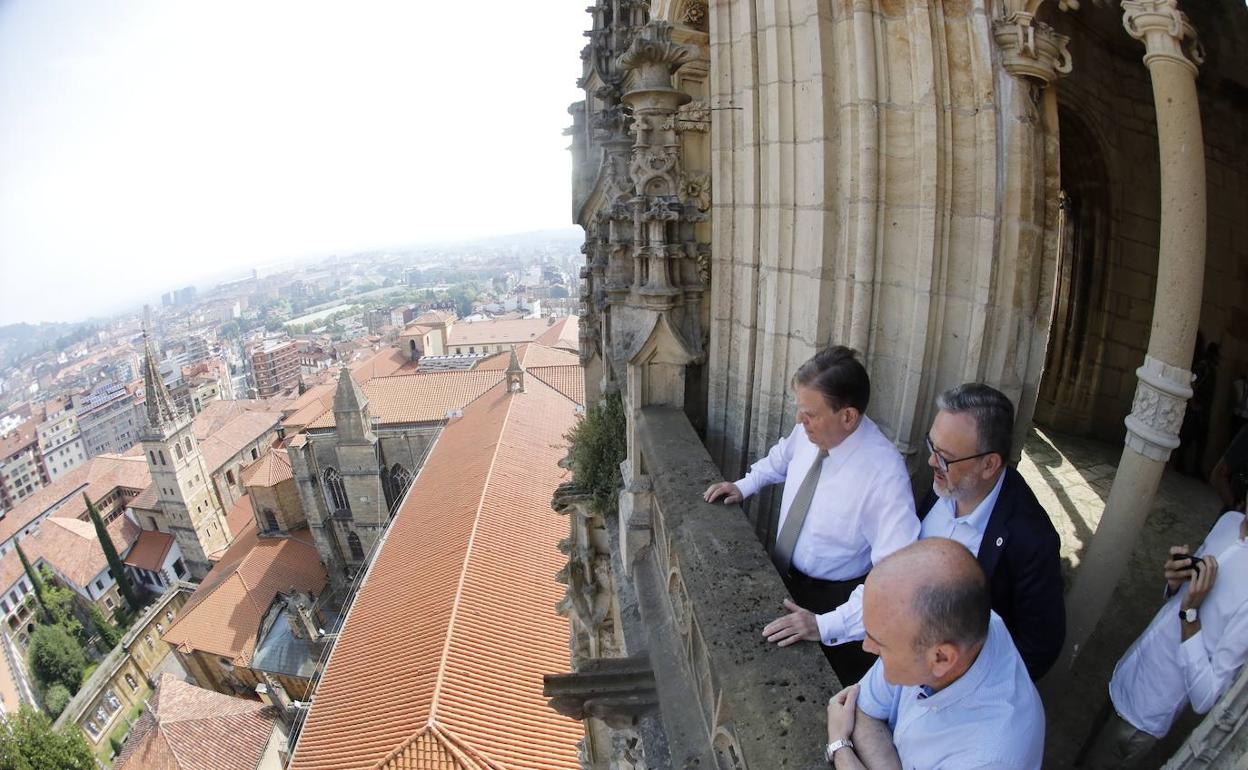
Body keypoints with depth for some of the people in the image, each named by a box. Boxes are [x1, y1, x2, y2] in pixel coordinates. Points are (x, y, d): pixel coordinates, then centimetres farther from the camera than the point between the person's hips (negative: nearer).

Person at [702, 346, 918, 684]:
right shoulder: (808, 431, -13)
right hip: (780, 575, 6)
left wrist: (826, 624, -38)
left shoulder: (885, 472, -31)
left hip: (830, 598, -5)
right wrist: (743, 486, 1)